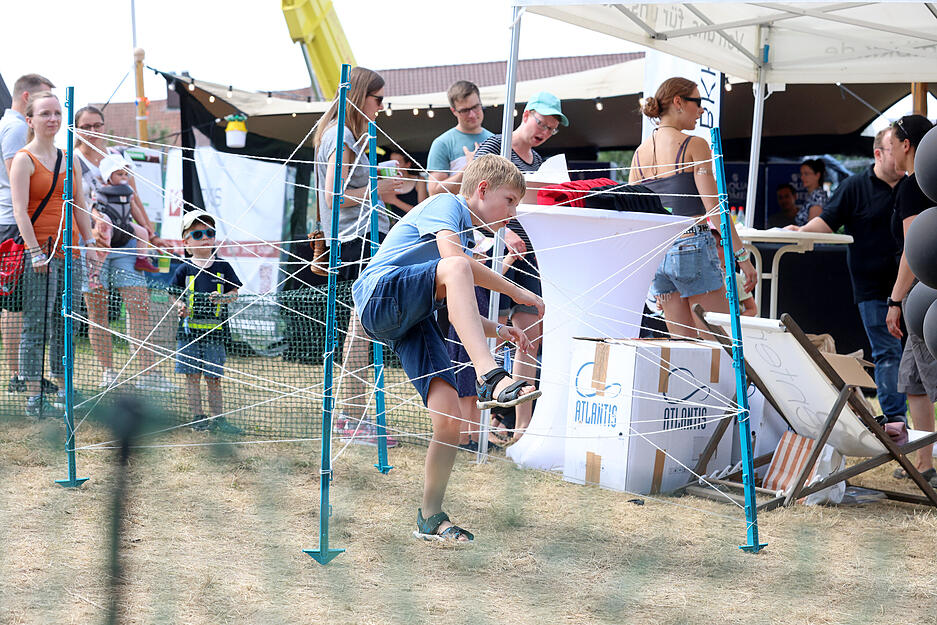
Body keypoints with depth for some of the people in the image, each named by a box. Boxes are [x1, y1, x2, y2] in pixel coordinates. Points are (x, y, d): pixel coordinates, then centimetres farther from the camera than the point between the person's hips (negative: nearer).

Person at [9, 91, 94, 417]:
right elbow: (19, 210, -11)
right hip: (39, 252, -6)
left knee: (65, 324, 9)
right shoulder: (24, 159, -4)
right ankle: (33, 398, -3)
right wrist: (35, 251, -18)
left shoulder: (69, 159, 15)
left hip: (68, 250, 6)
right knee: (36, 326, -6)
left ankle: (64, 391, 17)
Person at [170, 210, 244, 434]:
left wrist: (223, 297, -16)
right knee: (193, 376, 3)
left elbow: (235, 292, 4)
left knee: (214, 378, 5)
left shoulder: (223, 267, 4)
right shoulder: (185, 269, 1)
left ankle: (218, 418, 10)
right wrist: (180, 306, -15)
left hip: (214, 330, 0)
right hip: (189, 330, 0)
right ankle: (197, 417, 11)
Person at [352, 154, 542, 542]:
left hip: (414, 322, 9)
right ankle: (489, 378, -50)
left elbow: (455, 311, 30)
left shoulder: (466, 237, 28)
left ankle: (430, 517, 6)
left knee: (449, 419, -8)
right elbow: (452, 258, -20)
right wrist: (516, 292, -15)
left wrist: (499, 331, 13)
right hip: (381, 295, -9)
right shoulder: (444, 204, 1)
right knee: (456, 267, -36)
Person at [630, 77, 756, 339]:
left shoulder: (640, 153, 10)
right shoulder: (694, 146, -7)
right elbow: (714, 208, -12)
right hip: (693, 246, -6)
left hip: (656, 254, 6)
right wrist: (743, 256, -9)